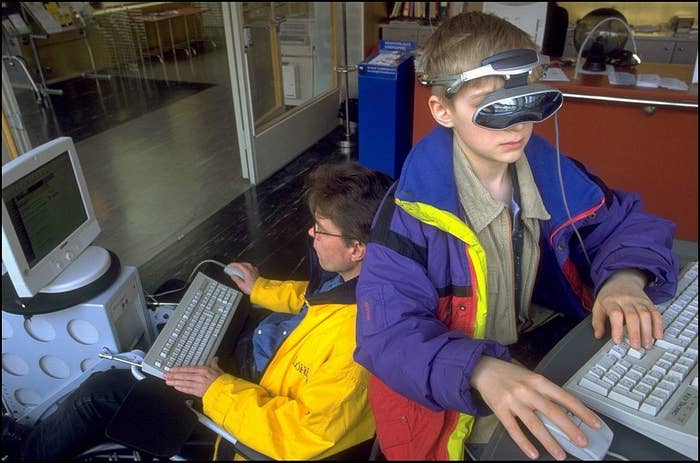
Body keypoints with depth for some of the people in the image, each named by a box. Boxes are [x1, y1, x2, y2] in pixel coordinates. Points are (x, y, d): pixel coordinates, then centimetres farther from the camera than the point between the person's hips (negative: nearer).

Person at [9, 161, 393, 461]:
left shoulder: (356, 337, -37)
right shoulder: (351, 275, -12)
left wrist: (218, 391, -23)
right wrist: (260, 289, 11)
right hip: (255, 357, 8)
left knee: (102, 391, 3)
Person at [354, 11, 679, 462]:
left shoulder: (551, 171, -6)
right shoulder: (412, 208, -22)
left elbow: (626, 221, 7)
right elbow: (389, 334, -26)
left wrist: (626, 277, -16)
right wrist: (480, 371, -44)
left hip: (538, 363, 4)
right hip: (444, 396, -3)